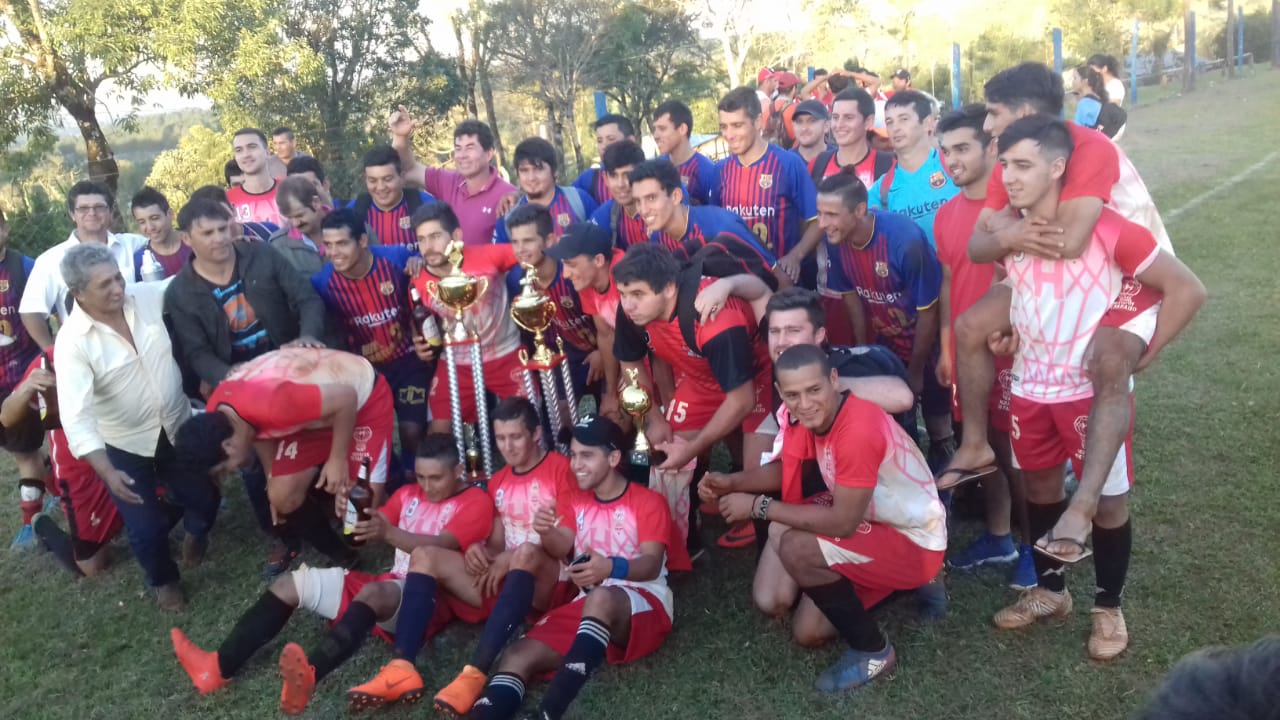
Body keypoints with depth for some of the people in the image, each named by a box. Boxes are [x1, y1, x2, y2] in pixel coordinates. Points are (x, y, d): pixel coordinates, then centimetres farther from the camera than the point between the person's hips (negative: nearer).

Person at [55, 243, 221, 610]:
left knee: (206, 497, 15)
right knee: (146, 527, 6)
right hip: (125, 445, -3)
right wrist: (106, 472, -40)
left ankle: (195, 532, 54)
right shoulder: (72, 341, -25)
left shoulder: (147, 295, -14)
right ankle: (163, 579, 40)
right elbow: (76, 415, -31)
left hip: (177, 426, 3)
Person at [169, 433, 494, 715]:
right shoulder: (409, 494, 16)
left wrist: (390, 534, -38)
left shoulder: (476, 501, -6)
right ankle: (219, 667, -11)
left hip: (428, 599, -8)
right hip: (389, 586, 8)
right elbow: (371, 533, 10)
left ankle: (308, 675, -60)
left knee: (373, 592, -39)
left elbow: (440, 546, -23)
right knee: (292, 583, -2)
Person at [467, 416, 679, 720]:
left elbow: (651, 564, -11)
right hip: (586, 605, 5)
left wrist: (612, 568, -35)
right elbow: (561, 549, 1)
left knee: (601, 598, -41)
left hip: (643, 604, -5)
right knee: (517, 656, -20)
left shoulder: (648, 501, 4)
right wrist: (546, 533, -24)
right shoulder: (573, 501, 20)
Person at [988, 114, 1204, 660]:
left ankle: (1109, 606, 29)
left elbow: (1187, 290, -13)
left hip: (1092, 390, -5)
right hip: (1030, 388, 5)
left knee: (1107, 500, 8)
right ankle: (1050, 590, 36)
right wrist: (1009, 333, 0)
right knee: (1040, 487, 17)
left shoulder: (1106, 229, -19)